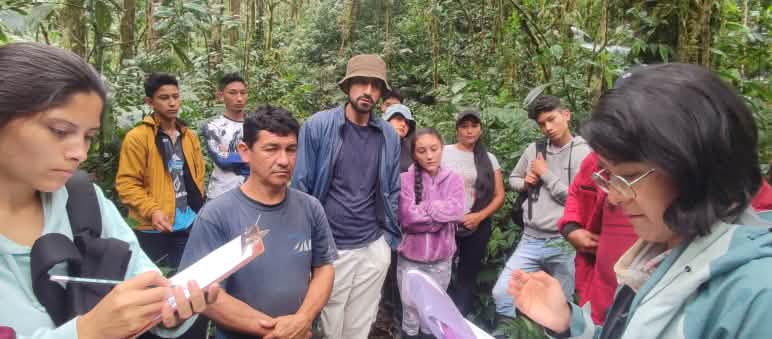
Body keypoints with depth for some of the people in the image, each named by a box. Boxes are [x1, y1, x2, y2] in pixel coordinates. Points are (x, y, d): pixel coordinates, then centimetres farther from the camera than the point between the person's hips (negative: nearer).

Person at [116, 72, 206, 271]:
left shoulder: (190, 136, 11)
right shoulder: (137, 137, -7)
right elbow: (126, 183, -11)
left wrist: (197, 207, 6)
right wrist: (152, 211, -22)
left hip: (188, 226, 5)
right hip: (153, 229, -5)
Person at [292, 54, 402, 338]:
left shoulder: (389, 136, 3)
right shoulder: (317, 126, -8)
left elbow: (392, 191, 10)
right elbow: (300, 186, -5)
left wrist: (389, 238, 9)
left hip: (374, 249, 3)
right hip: (328, 247, -3)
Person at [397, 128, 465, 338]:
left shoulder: (454, 180, -1)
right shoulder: (405, 179, -8)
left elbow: (457, 213, -15)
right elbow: (407, 217, -18)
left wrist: (423, 208, -17)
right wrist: (441, 214, -16)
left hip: (441, 260, 2)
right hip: (410, 259, -2)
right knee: (411, 316, 11)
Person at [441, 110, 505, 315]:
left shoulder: (489, 159, 7)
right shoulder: (443, 152, -1)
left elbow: (499, 195, 6)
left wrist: (479, 216, -8)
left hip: (477, 226, 3)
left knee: (468, 277, 10)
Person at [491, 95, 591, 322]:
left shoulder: (583, 152, -8)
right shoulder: (534, 150, 8)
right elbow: (513, 178, 22)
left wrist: (545, 173, -10)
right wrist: (525, 182, 0)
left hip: (564, 243, -4)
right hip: (530, 240, 4)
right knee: (501, 293, 0)